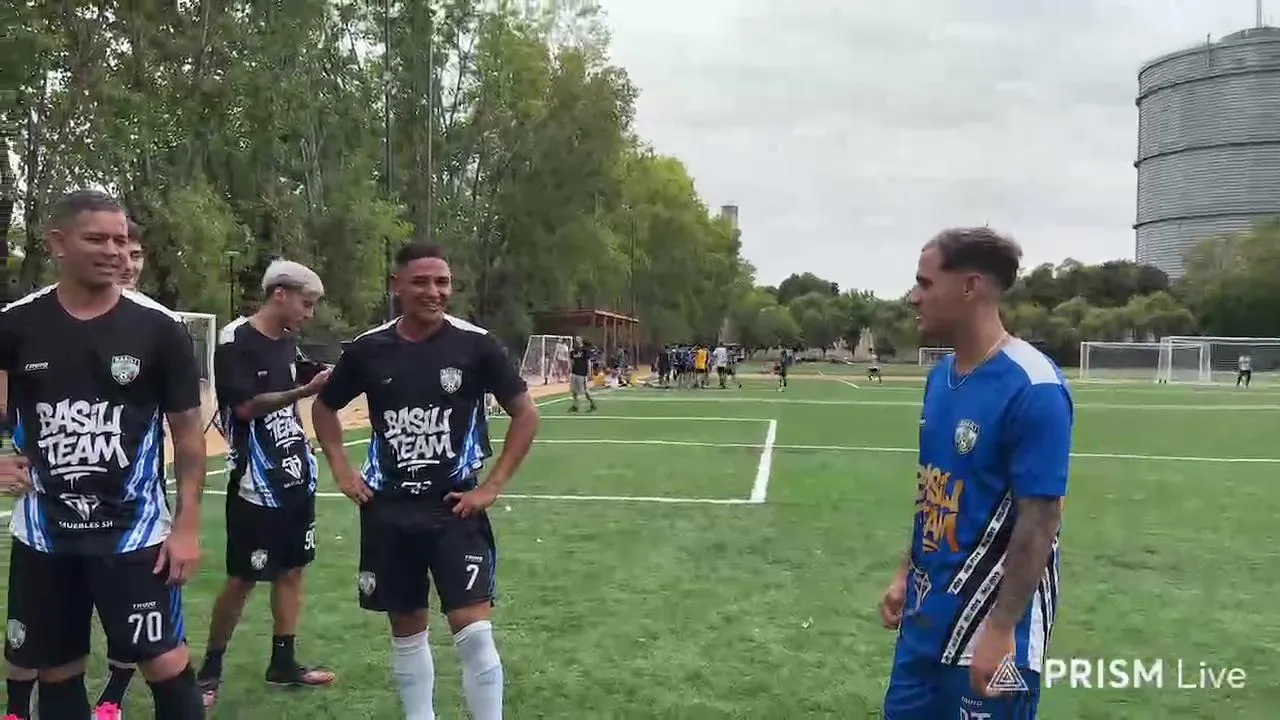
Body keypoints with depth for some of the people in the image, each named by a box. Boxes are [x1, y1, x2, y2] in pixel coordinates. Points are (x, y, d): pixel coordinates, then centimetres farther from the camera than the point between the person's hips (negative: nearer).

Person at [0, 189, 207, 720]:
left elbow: (188, 432, -3)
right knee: (56, 673, 14)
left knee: (165, 662, 0)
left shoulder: (159, 328, -7)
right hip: (42, 533, 3)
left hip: (135, 529, -2)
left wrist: (186, 525, -7)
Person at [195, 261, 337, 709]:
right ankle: (210, 669, 17)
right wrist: (305, 390, -29)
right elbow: (246, 406, -22)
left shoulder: (289, 342, 10)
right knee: (242, 579, 1)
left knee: (291, 570, 11)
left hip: (296, 477, 8)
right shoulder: (236, 341, -13)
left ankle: (283, 664, 22)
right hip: (256, 483, -7)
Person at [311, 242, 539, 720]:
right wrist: (342, 471, 5)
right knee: (407, 630, 14)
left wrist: (493, 486, -7)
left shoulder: (475, 344, -9)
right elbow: (324, 408, 16)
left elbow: (525, 414, -2)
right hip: (388, 510, 3)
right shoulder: (369, 349, -1)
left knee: (474, 632, -9)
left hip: (456, 508, -3)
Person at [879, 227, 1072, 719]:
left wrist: (1001, 630, -21)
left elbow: (1039, 523, -20)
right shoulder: (940, 376, 5)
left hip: (987, 621, -8)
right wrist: (907, 574, 13)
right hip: (927, 612, 8)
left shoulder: (1033, 388, -20)